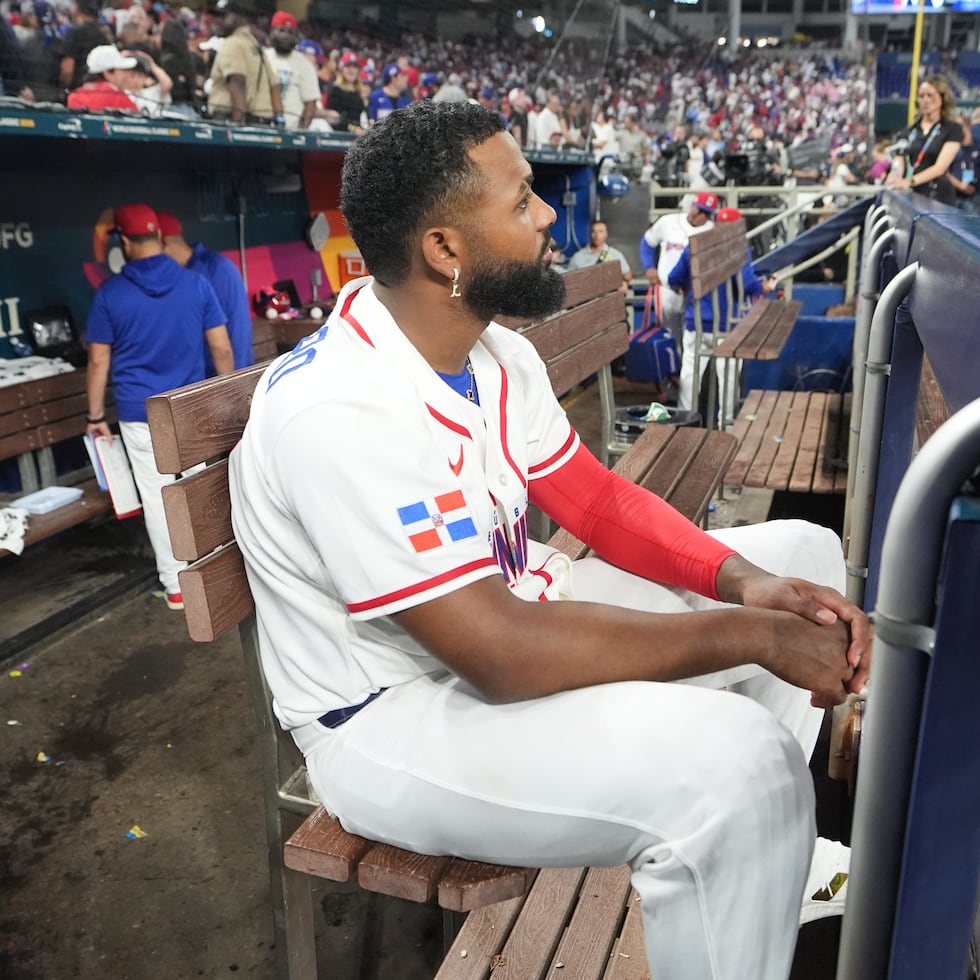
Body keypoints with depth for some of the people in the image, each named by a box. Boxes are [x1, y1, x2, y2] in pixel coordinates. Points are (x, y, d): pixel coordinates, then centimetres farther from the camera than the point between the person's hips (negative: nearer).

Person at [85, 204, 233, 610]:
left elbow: (98, 362, -3)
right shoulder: (196, 283, -3)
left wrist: (96, 417, 7)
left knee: (157, 497, 7)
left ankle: (175, 585, 15)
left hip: (139, 414, -1)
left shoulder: (110, 293, -5)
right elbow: (222, 349, -2)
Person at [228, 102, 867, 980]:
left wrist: (744, 581, -12)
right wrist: (751, 634, -24)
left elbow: (600, 501, 5)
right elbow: (502, 653, -31)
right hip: (395, 715, -8)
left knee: (800, 553, 9)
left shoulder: (494, 350, 0)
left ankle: (765, 861, 22)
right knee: (735, 758, -32)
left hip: (506, 619, 9)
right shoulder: (338, 411, -28)